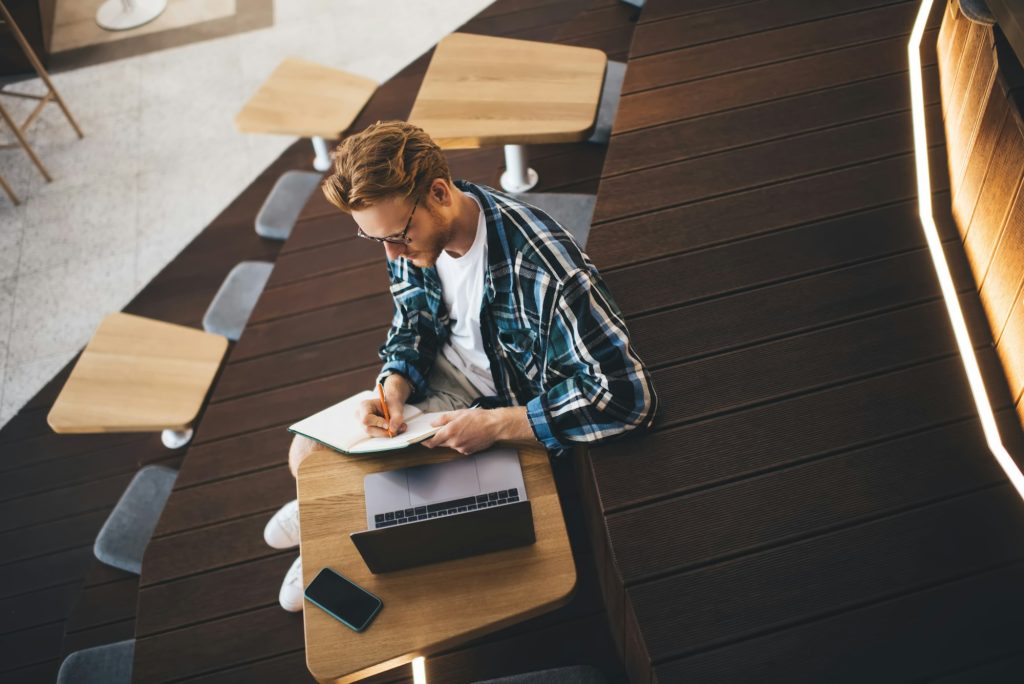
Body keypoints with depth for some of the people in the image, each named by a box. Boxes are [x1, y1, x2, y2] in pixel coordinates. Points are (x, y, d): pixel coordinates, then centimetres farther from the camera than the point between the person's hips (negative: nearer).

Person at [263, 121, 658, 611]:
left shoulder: (541, 268, -38)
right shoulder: (408, 231, -15)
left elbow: (628, 395, -36)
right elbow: (413, 324, 4)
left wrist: (497, 424, -37)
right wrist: (394, 388, -18)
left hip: (512, 405, -6)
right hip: (437, 380, 7)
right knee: (307, 454, 6)